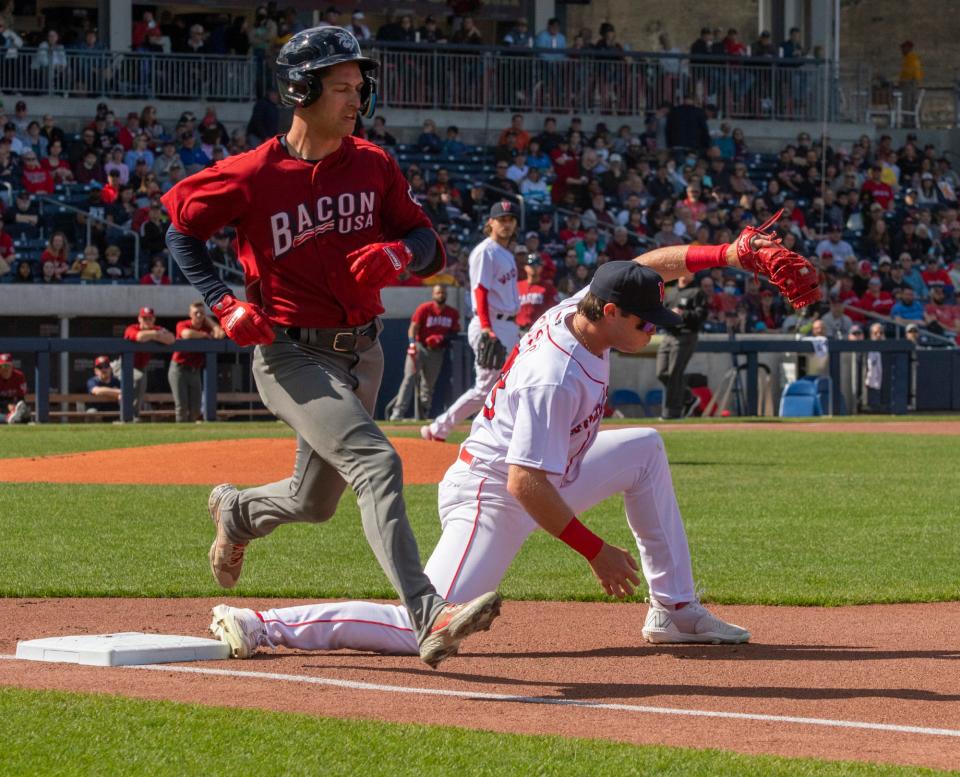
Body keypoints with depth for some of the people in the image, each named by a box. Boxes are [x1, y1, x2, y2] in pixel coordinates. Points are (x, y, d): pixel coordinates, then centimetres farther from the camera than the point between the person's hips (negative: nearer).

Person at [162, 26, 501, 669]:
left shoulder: (374, 166, 3)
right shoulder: (252, 176, -11)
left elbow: (430, 245, 6)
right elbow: (182, 229, 2)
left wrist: (398, 253, -17)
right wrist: (224, 303, -9)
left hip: (362, 354, 6)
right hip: (292, 357, -6)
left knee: (315, 502, 19)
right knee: (377, 463, -27)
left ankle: (237, 511, 54)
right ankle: (430, 618, -36)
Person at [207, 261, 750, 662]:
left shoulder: (580, 307, -4)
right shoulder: (556, 377, -30)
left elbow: (645, 269, 16)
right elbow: (525, 484, -32)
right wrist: (595, 551, -25)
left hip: (537, 482, 10)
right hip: (490, 499, -10)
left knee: (645, 449, 16)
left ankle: (676, 610, 19)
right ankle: (264, 626, -15)